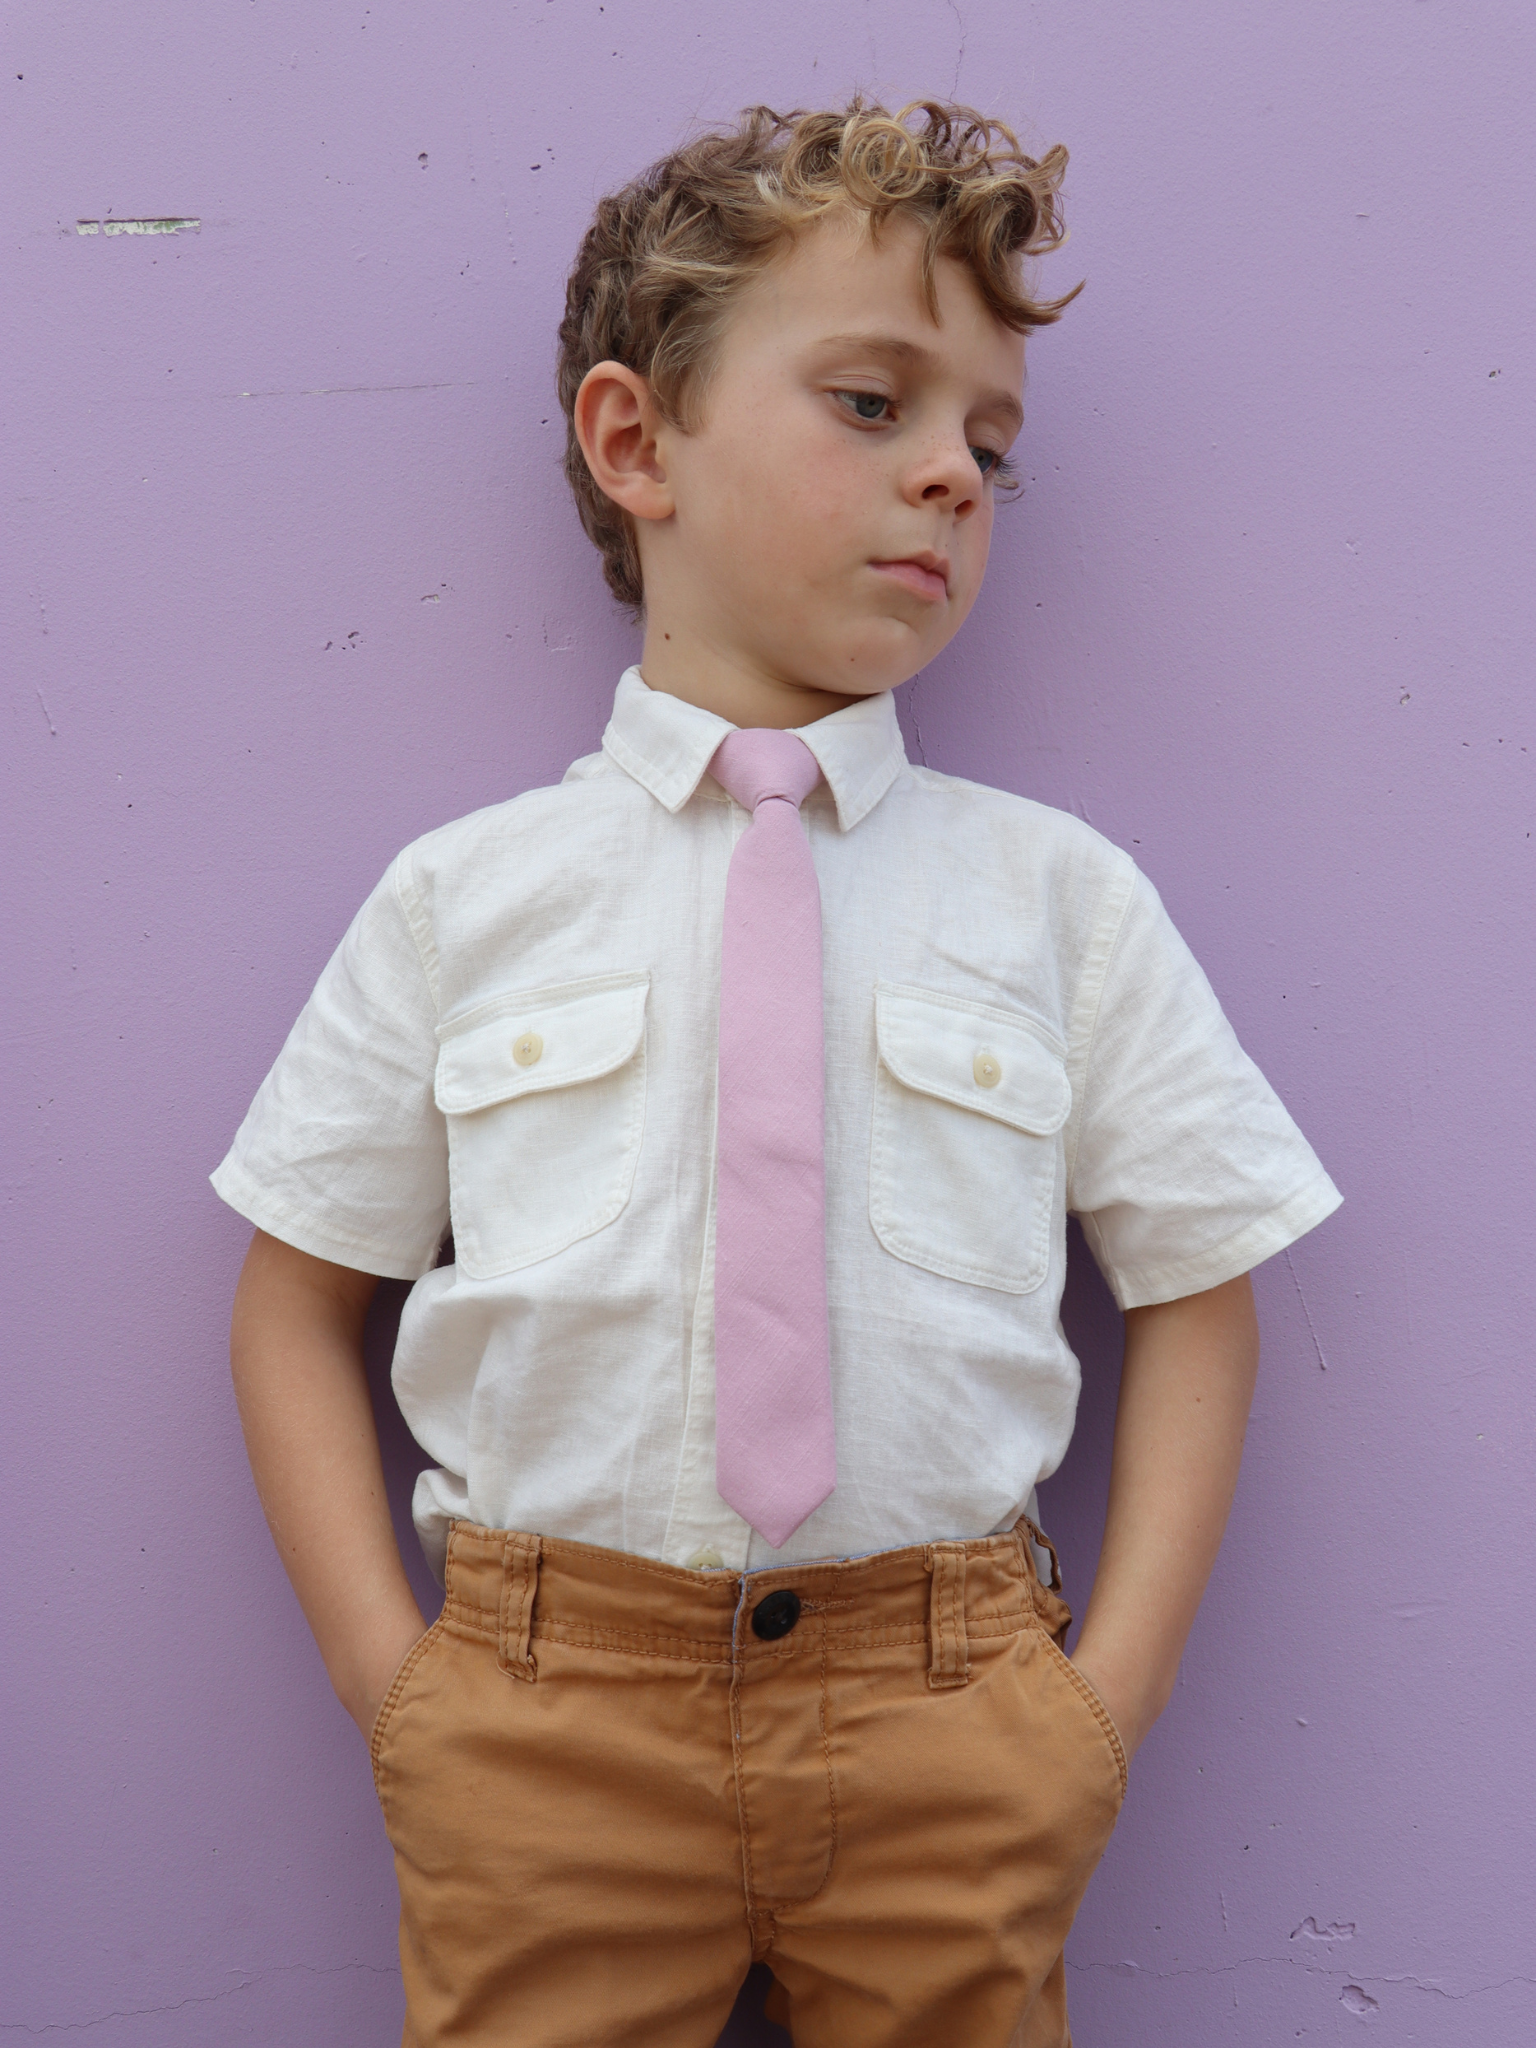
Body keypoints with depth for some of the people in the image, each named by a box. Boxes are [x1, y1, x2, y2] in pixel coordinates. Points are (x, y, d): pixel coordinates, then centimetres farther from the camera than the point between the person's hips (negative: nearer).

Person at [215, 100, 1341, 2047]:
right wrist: (388, 1674, -4)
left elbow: (1195, 1295, 4)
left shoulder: (1059, 896, 1)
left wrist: (1105, 1701, -3)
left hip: (951, 1737, 1)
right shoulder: (465, 900, 0)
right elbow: (296, 1300, 5)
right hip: (540, 1723, 0)